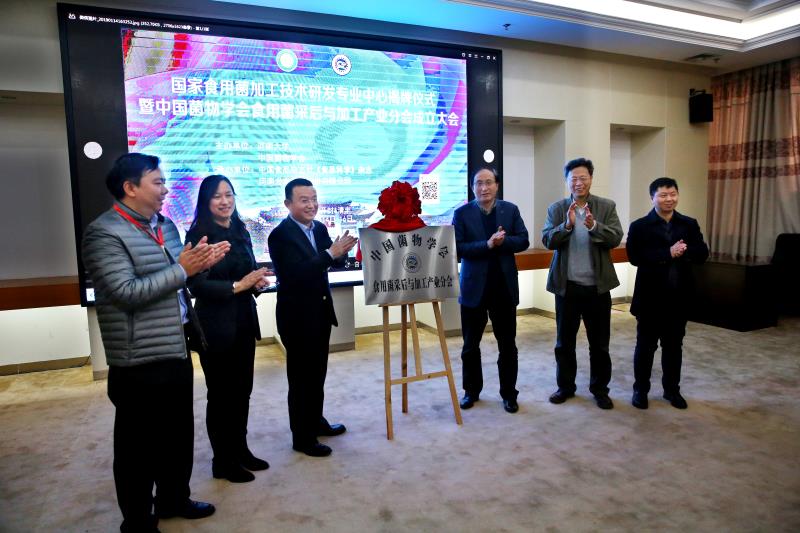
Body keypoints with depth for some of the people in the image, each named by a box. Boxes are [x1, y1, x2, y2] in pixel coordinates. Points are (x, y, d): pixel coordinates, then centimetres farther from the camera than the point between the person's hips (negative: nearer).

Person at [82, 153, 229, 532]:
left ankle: (173, 498, 41)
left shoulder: (165, 225, 11)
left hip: (177, 349, 8)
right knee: (138, 443, 9)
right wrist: (182, 269, -23)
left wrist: (200, 263, -1)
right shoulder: (104, 233, -15)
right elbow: (127, 293, -24)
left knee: (179, 432, 21)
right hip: (139, 361, -8)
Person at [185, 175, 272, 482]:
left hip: (244, 321, 6)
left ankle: (241, 450, 32)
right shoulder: (198, 235, -12)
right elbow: (196, 285, -17)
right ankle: (223, 461, 23)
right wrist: (236, 286, -24)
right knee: (221, 393, 7)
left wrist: (258, 282, -8)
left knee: (243, 390, 15)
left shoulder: (241, 232, 8)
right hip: (216, 326, -6)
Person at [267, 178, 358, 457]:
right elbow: (294, 274, -27)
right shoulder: (280, 235, -17)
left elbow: (333, 261, 5)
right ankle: (302, 437, 19)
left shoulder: (319, 228, 5)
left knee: (317, 373, 20)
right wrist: (330, 253, -33)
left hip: (320, 311, 7)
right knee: (301, 377, 5)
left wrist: (341, 250, -18)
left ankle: (316, 421, 38)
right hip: (297, 316, -7)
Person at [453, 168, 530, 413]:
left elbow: (523, 241, 0)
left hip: (504, 287, 1)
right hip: (474, 287, -1)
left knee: (507, 345, 10)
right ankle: (471, 391, 27)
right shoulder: (462, 213, -2)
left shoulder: (511, 210, 4)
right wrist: (487, 245, -22)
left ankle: (509, 393, 24)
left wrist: (502, 242, -18)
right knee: (471, 345, 10)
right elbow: (458, 247, -10)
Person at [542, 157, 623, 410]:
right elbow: (547, 240, -8)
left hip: (597, 286, 0)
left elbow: (616, 238, -10)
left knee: (599, 343, 11)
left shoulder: (607, 207, 1)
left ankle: (600, 389, 26)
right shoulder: (556, 208, 1)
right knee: (564, 341, 12)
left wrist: (594, 226, -27)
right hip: (566, 286, 0)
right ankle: (565, 386, 27)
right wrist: (567, 225, -25)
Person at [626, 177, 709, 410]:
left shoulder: (689, 224, 6)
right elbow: (635, 257, -18)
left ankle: (672, 389, 30)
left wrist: (683, 252, -21)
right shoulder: (639, 226, -5)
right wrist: (668, 253, -23)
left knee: (674, 346, 15)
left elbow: (702, 254, -3)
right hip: (650, 297, -3)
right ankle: (640, 389, 23)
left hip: (679, 298, 3)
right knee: (645, 345, 9)